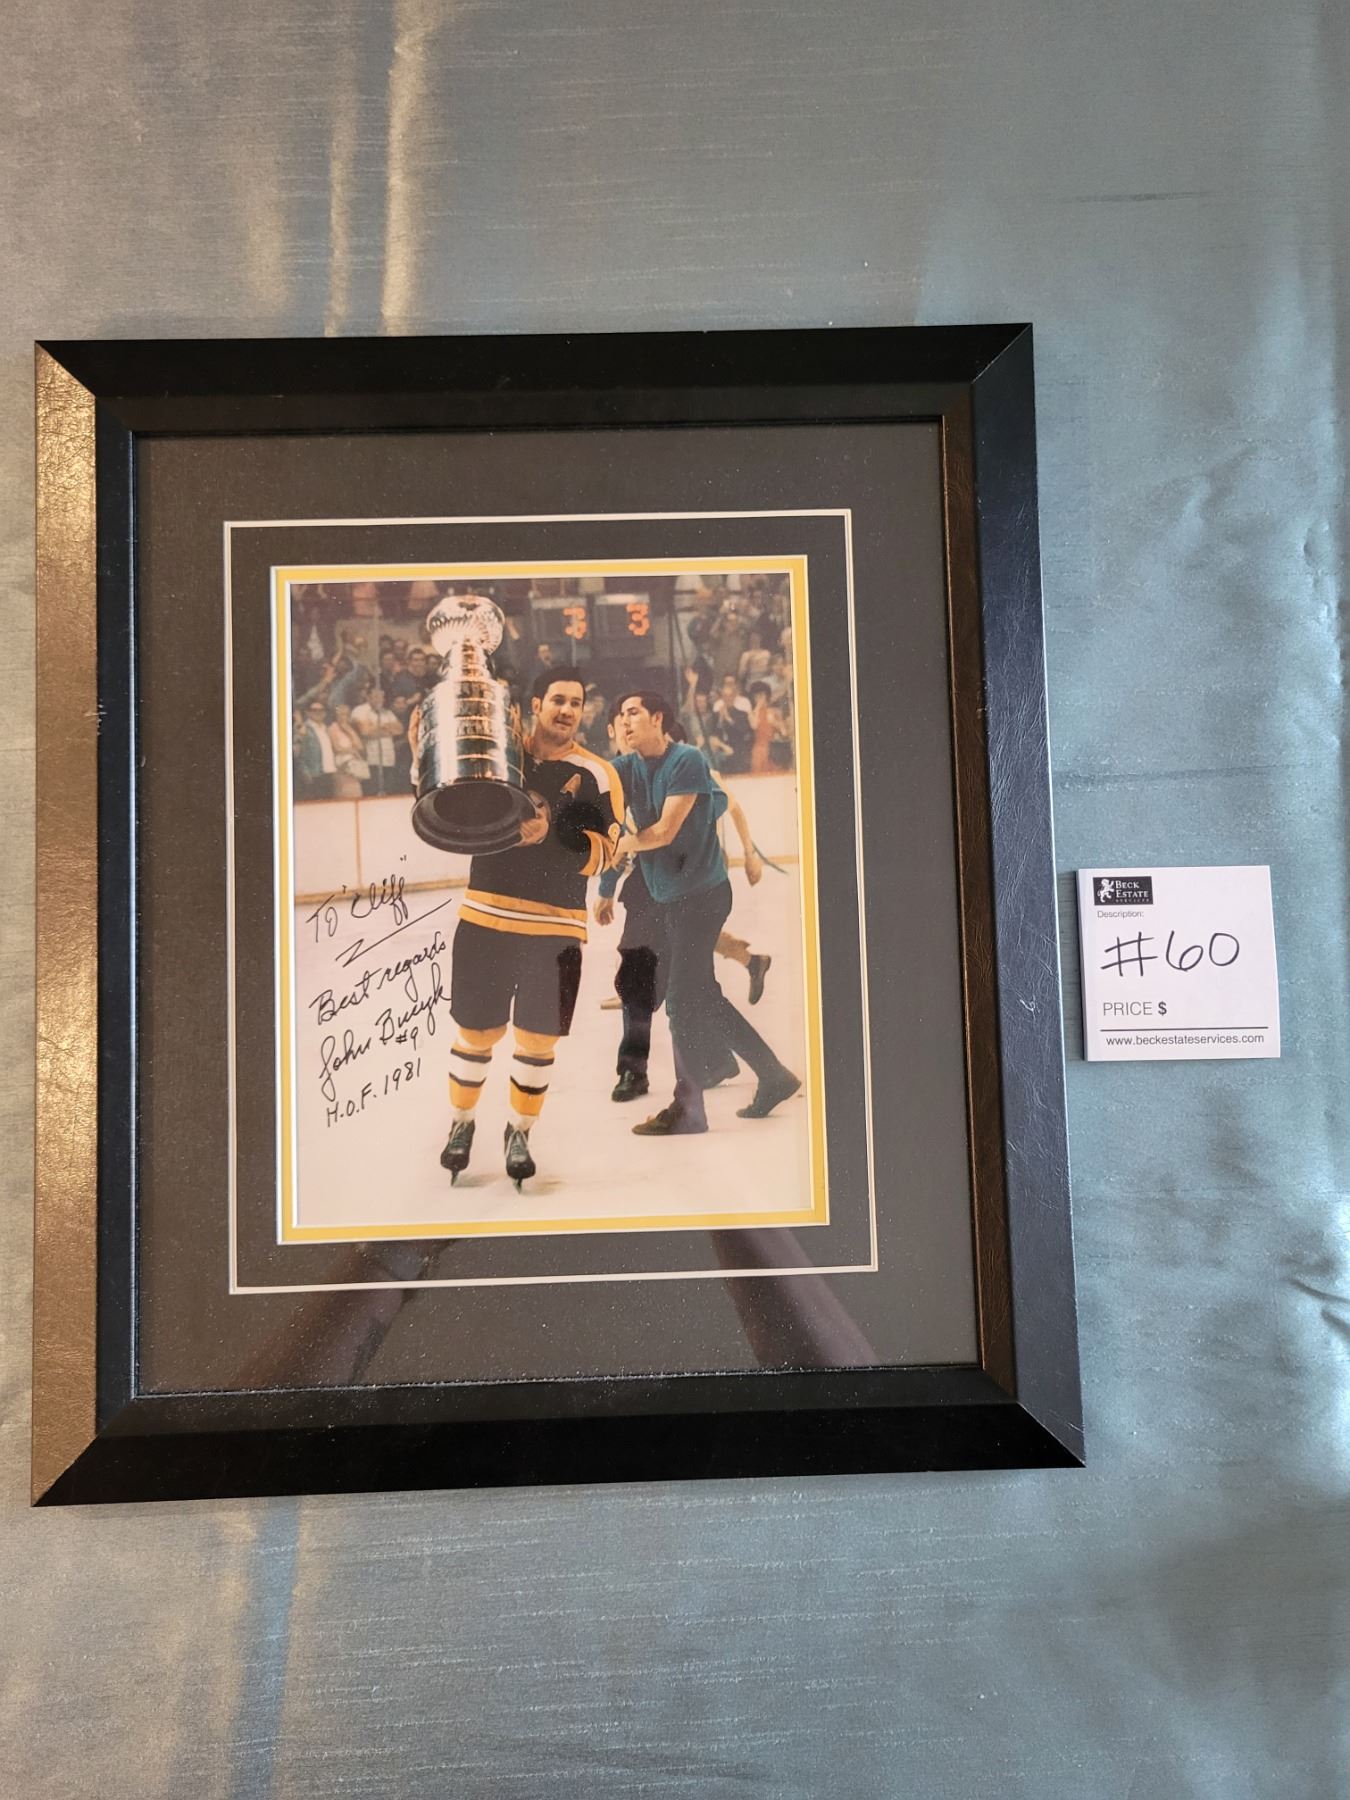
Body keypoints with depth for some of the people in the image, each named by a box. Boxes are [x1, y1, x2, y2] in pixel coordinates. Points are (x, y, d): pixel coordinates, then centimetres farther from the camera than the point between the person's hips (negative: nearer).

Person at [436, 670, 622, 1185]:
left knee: (537, 1040, 6)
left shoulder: (597, 775, -2)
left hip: (555, 929, -1)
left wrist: (552, 834, -25)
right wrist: (423, 756, -3)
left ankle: (520, 1132, 29)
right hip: (485, 918, 1)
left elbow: (602, 854, -8)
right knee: (476, 1032, 9)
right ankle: (461, 1124, 34)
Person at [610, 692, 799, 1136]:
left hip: (701, 893, -8)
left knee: (683, 999, -5)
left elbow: (664, 832, -17)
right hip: (665, 897, 8)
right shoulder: (627, 767, 8)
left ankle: (687, 1107, 7)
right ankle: (773, 1075, 25)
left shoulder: (687, 761, -14)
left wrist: (623, 845, -4)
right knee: (701, 995, 12)